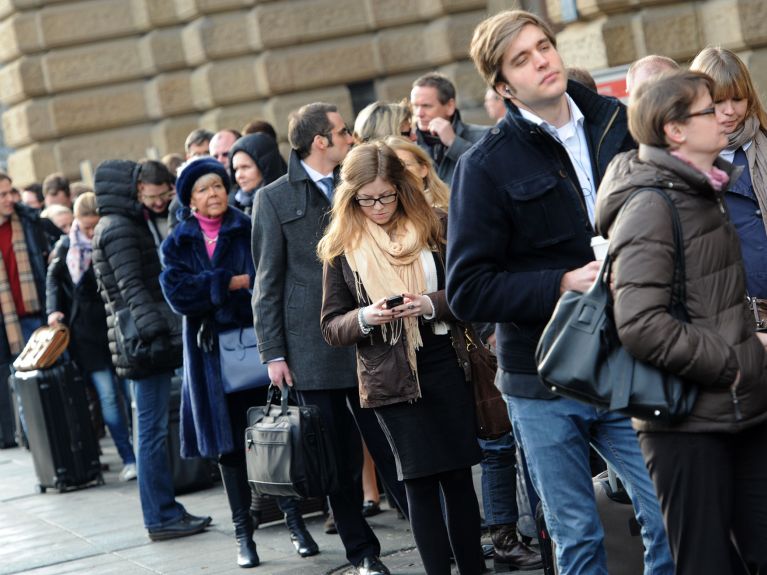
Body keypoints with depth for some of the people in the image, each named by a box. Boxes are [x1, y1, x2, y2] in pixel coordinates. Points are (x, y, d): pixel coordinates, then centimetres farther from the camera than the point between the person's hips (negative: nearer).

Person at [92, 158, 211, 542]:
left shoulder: (140, 222, 20)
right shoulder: (119, 229, -10)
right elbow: (132, 287, -19)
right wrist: (156, 332, -26)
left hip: (156, 338, 10)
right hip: (146, 340, -10)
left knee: (153, 428, 11)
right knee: (153, 429, -6)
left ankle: (164, 512, 16)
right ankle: (161, 518, -2)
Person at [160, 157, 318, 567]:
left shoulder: (250, 231, 7)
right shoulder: (178, 244, 9)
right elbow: (178, 293, -7)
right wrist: (234, 282, -12)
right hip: (213, 352, 1)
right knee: (229, 442, 3)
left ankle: (295, 522, 6)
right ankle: (243, 533, 10)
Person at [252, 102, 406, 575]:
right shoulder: (275, 199, 2)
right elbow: (268, 283, 1)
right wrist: (273, 353, -4)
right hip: (313, 348, -2)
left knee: (393, 448, -1)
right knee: (341, 460, 4)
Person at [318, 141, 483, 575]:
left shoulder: (434, 229, 3)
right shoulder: (342, 247, 2)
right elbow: (331, 327, 4)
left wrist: (431, 304, -15)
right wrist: (365, 318, -16)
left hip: (447, 365, 1)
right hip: (392, 376, -1)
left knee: (459, 474, 6)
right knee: (421, 481, -1)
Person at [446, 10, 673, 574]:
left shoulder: (617, 124, 4)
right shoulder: (486, 165, -5)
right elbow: (468, 290, -7)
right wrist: (563, 285, -17)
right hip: (543, 384, -2)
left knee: (671, 519, -1)